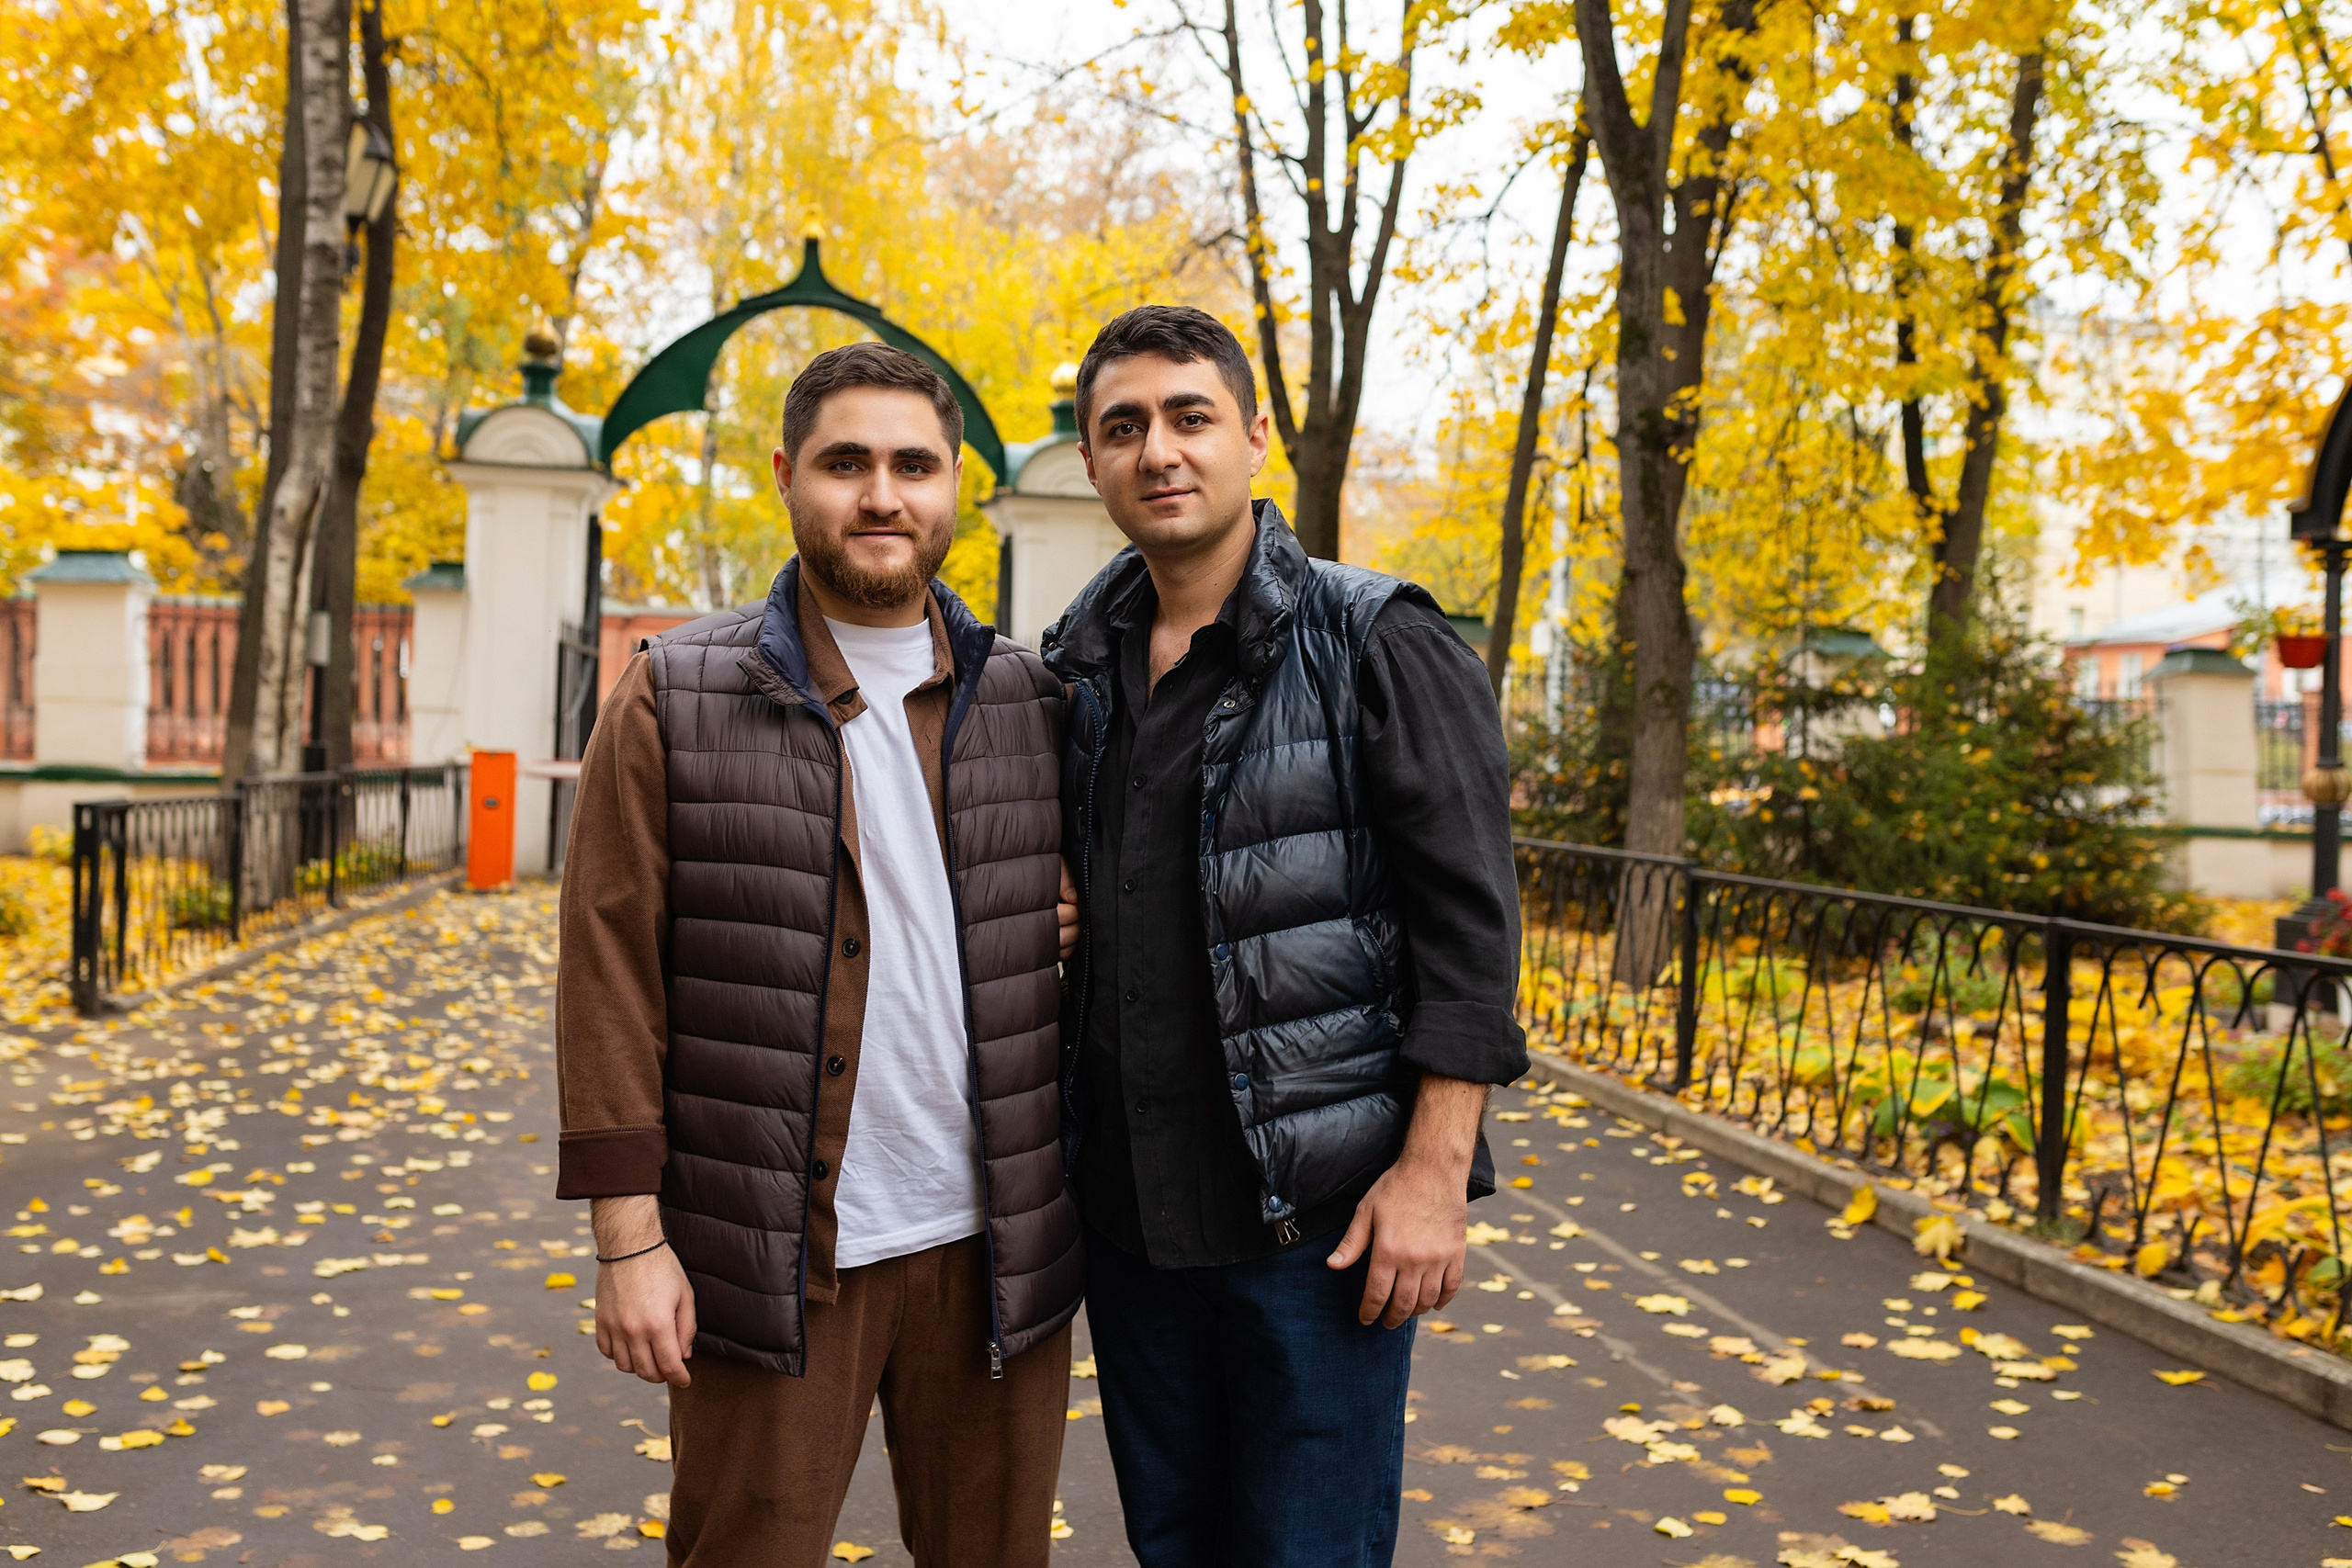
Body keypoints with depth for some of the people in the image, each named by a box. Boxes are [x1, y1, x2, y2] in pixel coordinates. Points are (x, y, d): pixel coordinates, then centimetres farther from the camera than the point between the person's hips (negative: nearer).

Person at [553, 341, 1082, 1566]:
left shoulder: (1033, 703, 6)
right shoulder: (676, 699, -2)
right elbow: (612, 973, -4)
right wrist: (629, 1234, -8)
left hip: (995, 1244, 3)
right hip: (771, 1255, -2)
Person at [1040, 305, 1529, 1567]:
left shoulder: (1375, 645, -9)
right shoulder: (1078, 665, 9)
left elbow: (1468, 919, -13)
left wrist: (1434, 1169, -18)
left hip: (1317, 1209, -6)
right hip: (1126, 1201, 6)